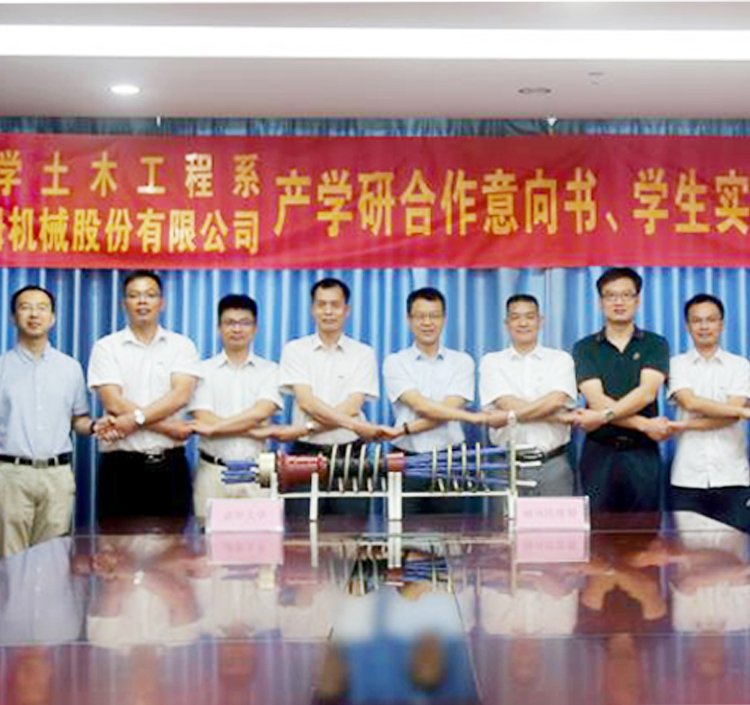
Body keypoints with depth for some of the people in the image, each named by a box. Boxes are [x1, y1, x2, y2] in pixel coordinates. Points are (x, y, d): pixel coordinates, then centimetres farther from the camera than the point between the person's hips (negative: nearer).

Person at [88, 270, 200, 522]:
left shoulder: (182, 346, 9)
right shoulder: (106, 348, 5)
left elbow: (180, 396, -6)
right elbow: (114, 404, -6)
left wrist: (135, 418, -16)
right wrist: (167, 427, -9)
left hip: (170, 465, 1)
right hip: (122, 465, -1)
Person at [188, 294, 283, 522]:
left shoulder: (269, 371, 8)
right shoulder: (204, 370, 7)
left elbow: (260, 412, -8)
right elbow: (203, 418, -5)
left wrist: (214, 426, -9)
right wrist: (258, 429, -8)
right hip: (213, 471, 0)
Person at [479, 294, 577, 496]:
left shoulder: (561, 359, 10)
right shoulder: (492, 362, 7)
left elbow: (558, 400, -6)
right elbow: (508, 406, -6)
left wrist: (515, 413, -11)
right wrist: (558, 417, -7)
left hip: (554, 463, 1)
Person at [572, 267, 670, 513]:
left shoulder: (655, 345, 7)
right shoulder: (585, 348, 7)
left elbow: (647, 393, -9)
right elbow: (596, 400, -7)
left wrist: (604, 416, -21)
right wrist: (643, 425, -15)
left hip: (643, 454, 0)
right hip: (599, 453, 0)